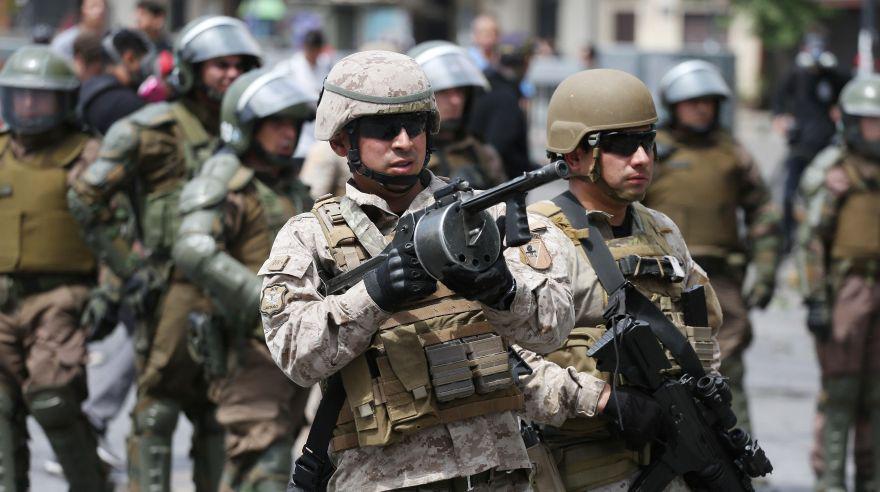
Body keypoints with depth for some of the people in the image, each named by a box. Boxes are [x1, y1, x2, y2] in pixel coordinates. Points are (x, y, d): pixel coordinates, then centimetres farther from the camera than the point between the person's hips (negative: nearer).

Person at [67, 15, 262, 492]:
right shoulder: (153, 131, -4)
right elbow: (86, 196, -3)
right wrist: (127, 265, -4)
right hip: (174, 290, -5)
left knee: (221, 415, 9)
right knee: (158, 408, -5)